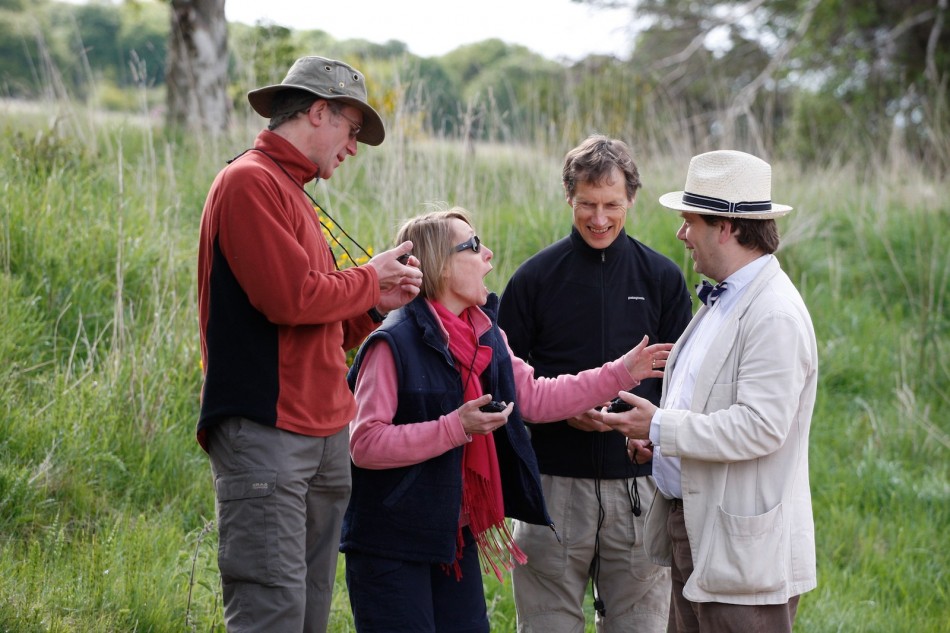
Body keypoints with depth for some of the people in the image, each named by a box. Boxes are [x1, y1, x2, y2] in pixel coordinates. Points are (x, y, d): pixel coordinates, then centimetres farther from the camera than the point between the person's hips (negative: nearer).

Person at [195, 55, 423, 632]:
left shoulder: (293, 193, 21)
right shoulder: (250, 182, -8)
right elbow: (292, 299, -19)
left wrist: (375, 307, 9)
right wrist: (368, 279, -2)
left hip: (323, 434, 10)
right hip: (266, 430, -10)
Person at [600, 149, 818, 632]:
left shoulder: (775, 315, -18)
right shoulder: (723, 300, 15)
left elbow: (760, 426, -25)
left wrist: (662, 427, -17)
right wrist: (661, 437, 7)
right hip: (691, 529, 10)